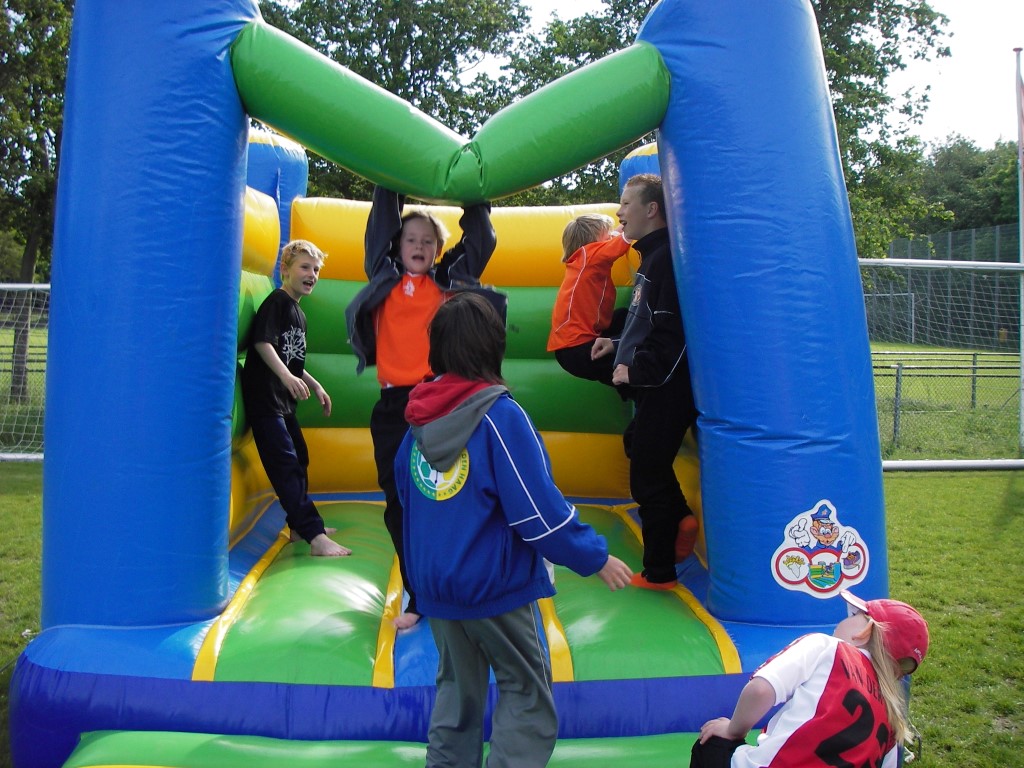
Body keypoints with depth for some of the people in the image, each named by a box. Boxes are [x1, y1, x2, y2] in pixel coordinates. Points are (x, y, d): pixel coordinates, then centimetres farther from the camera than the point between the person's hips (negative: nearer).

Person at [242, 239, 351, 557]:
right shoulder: (276, 302, -11)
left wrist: (315, 386, 26)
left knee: (300, 459, 19)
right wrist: (286, 376, -35)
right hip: (264, 397, -11)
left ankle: (300, 525, 32)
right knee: (286, 464, -13)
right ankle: (316, 537, -17)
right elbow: (262, 343, -24)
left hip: (283, 400, 11)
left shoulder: (298, 313, 18)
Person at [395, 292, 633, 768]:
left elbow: (404, 489, 12)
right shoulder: (499, 416, -20)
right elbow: (538, 509, -20)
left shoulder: (421, 414, 0)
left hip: (433, 582, 6)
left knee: (457, 685, 21)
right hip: (492, 584, -6)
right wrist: (596, 558, -9)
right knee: (527, 693, 8)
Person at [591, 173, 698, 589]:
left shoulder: (669, 257, -18)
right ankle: (681, 518, 27)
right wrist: (619, 345, 16)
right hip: (654, 387, 10)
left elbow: (672, 330, -25)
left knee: (648, 477, -1)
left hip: (667, 389, -10)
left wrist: (636, 370, -18)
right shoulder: (653, 256, 15)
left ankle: (658, 572, 12)